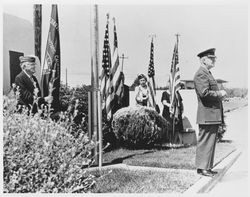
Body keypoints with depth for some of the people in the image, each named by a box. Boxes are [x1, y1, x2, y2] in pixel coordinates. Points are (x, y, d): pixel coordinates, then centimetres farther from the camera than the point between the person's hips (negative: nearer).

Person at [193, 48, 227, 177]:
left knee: (210, 141, 14)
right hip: (207, 115, -10)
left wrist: (220, 95, 12)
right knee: (205, 141, -5)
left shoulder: (208, 74, 22)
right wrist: (219, 93, -12)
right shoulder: (201, 74, -13)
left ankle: (207, 167, 22)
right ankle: (202, 168, 1)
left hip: (213, 115, 11)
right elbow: (204, 93, -24)